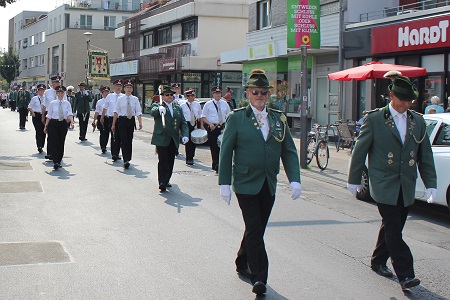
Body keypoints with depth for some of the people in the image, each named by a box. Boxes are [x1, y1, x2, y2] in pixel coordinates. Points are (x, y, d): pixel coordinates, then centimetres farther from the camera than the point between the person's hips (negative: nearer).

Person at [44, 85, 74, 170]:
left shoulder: (67, 103, 4)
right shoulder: (52, 103, 2)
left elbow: (70, 114, -5)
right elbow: (49, 116, 6)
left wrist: (71, 122, -23)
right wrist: (46, 126, 4)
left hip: (63, 124, 2)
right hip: (53, 124, -2)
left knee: (61, 143, 8)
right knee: (54, 143, -11)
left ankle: (59, 161, 19)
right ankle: (55, 162, -17)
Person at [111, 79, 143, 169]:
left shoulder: (135, 99, 3)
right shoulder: (120, 99, 1)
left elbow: (138, 112, -1)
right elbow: (116, 112, 3)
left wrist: (140, 123, -13)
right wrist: (113, 124, 1)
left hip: (131, 120, 2)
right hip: (122, 120, -2)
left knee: (130, 140, 10)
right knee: (124, 141, -9)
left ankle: (128, 159, 22)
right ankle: (126, 161, -13)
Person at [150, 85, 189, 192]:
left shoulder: (178, 108, 17)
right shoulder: (157, 106, 2)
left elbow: (183, 123, 12)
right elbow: (152, 112, -21)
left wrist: (185, 135, -4)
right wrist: (159, 109, -44)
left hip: (174, 140, 5)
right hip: (162, 139, -5)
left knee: (170, 162, 9)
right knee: (163, 161, -9)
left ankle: (166, 180, 23)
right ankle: (162, 183, -7)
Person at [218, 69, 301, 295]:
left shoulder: (279, 119, 8)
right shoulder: (237, 118, -2)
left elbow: (289, 152, 8)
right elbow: (226, 152, -3)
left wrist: (294, 180, -4)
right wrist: (225, 183, -7)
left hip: (269, 186, 4)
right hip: (246, 184, -4)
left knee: (256, 229, 13)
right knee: (254, 230, -9)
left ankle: (242, 264, 34)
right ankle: (258, 277, -5)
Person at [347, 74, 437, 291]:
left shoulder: (418, 121, 8)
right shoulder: (374, 119, -5)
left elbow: (426, 155, 12)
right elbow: (360, 150, 0)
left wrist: (430, 183, 5)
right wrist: (354, 179, 3)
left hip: (406, 187, 5)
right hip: (384, 186, -5)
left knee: (392, 228, 14)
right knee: (393, 229, -9)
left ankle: (378, 262, 32)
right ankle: (405, 275, -7)